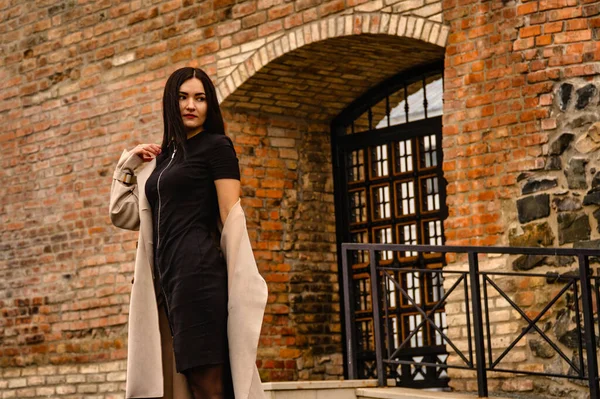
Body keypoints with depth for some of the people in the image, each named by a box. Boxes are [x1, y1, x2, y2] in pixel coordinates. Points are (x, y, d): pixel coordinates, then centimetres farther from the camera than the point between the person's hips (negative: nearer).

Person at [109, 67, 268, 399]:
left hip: (200, 271, -7)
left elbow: (231, 217, -6)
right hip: (167, 276, 7)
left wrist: (238, 282, -13)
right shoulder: (163, 158, 20)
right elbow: (124, 215, 23)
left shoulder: (216, 146, 1)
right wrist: (127, 166, 17)